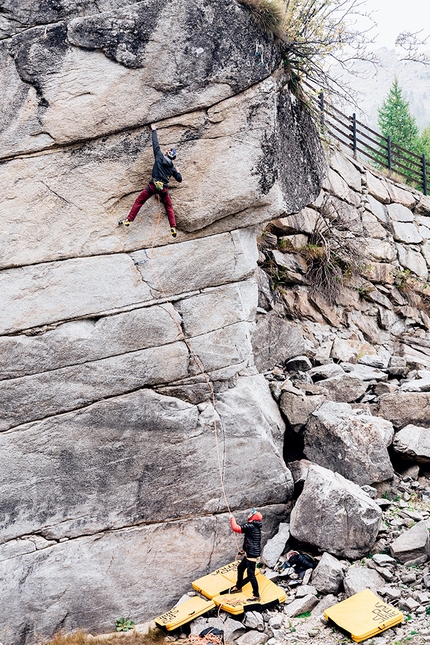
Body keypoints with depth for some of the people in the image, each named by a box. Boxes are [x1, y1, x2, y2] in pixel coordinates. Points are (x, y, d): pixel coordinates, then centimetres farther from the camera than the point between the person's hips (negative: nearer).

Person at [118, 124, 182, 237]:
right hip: (163, 188, 2)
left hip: (153, 185, -2)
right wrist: (177, 172, 38)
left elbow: (155, 144, 11)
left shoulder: (159, 157, 5)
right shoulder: (172, 167, 11)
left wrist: (154, 131, 22)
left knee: (138, 202, 6)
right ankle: (173, 227, 5)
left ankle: (128, 220, 1)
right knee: (169, 207, 16)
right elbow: (179, 179, 17)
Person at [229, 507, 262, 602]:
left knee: (251, 574, -8)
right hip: (249, 553, 11)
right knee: (240, 568, 23)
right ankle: (238, 587, 40)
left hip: (252, 554, -11)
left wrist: (232, 518, -6)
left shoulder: (250, 526, -20)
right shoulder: (255, 526, 9)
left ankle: (256, 595, -2)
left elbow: (236, 528, -19)